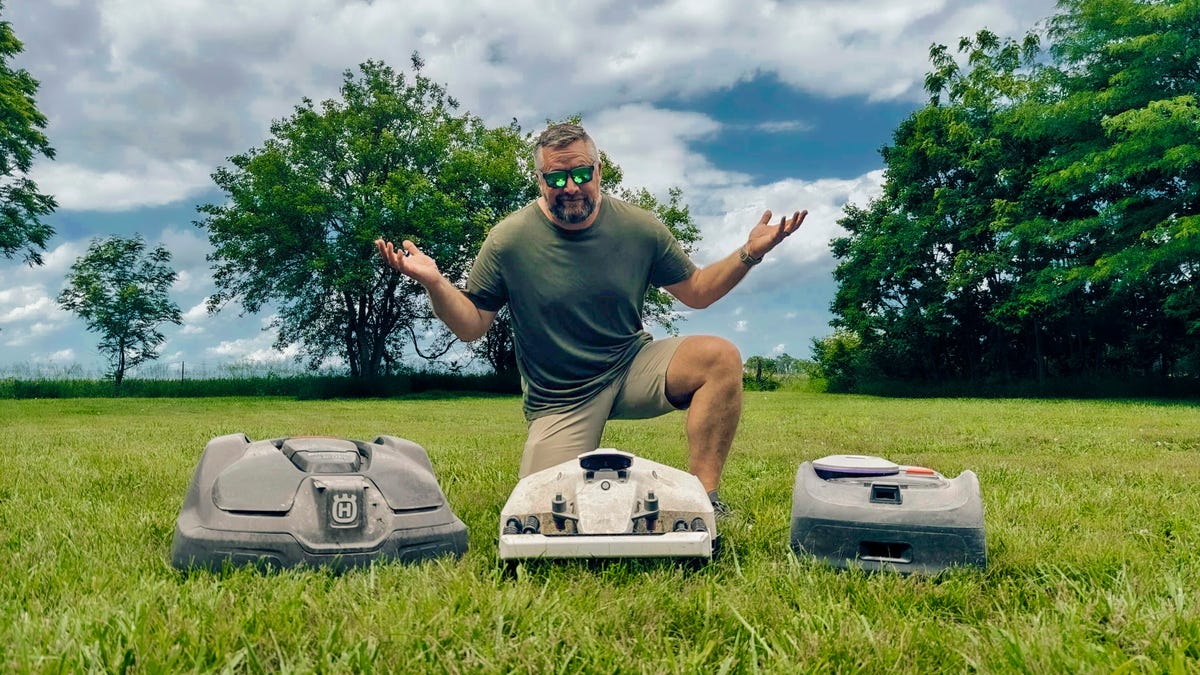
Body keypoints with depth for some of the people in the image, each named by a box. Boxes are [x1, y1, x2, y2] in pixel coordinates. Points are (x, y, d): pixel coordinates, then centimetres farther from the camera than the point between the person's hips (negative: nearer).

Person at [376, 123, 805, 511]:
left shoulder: (640, 228, -5)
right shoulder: (509, 240, -11)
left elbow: (697, 292, 5)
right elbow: (471, 327, -5)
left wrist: (749, 253, -9)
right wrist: (433, 282, -23)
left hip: (631, 367, 2)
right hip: (559, 398, -1)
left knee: (720, 357, -24)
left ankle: (702, 496, -17)